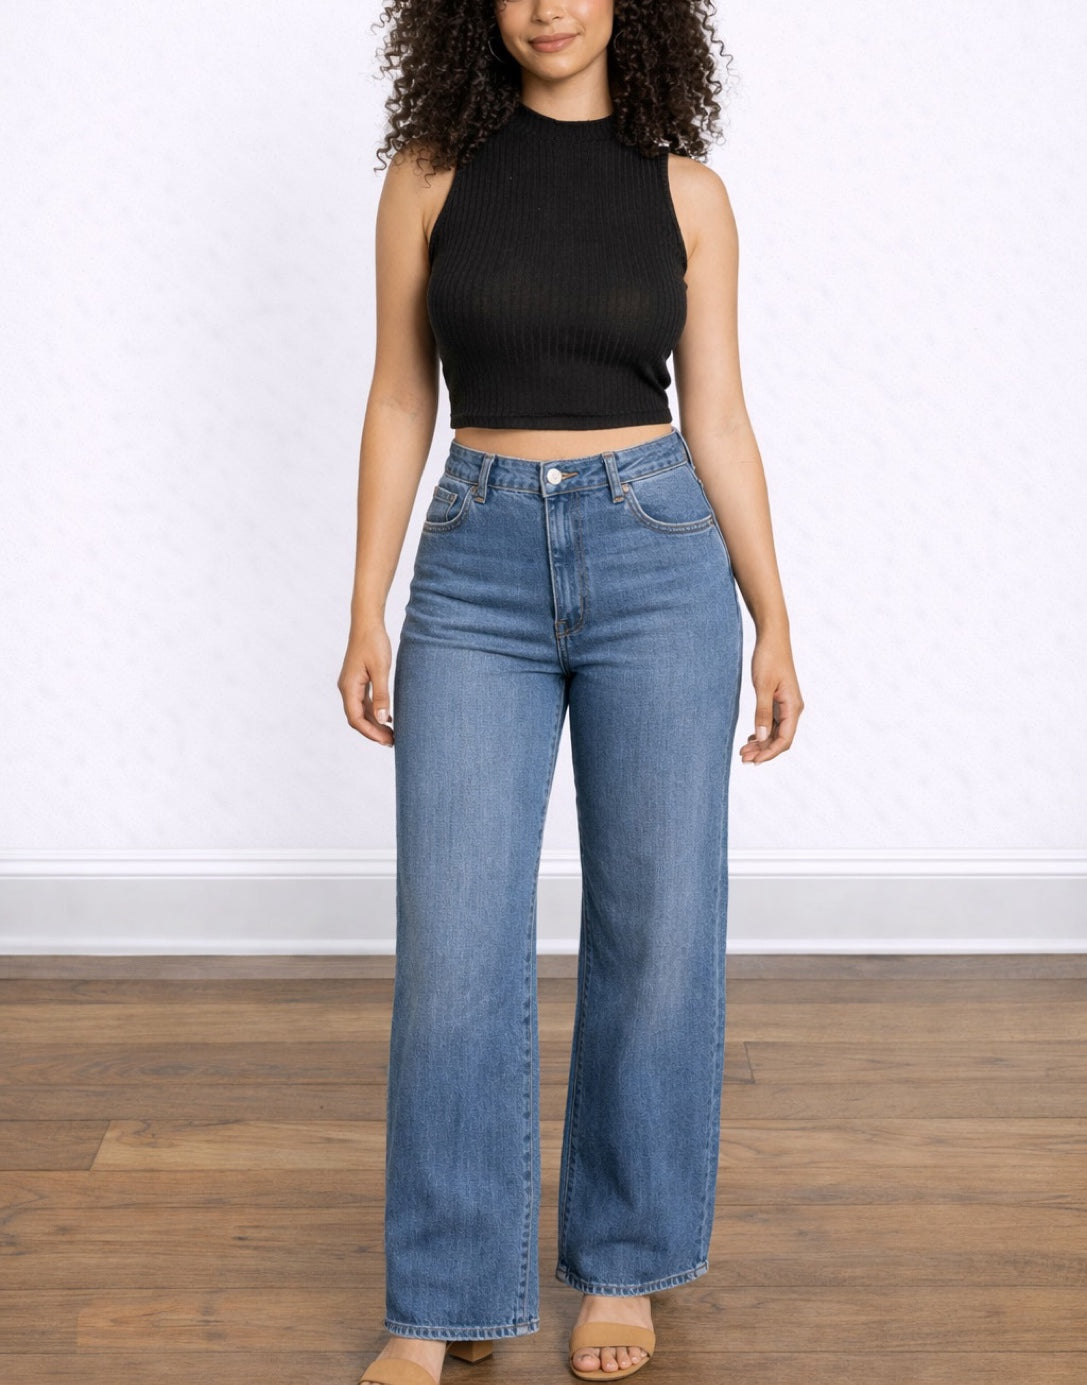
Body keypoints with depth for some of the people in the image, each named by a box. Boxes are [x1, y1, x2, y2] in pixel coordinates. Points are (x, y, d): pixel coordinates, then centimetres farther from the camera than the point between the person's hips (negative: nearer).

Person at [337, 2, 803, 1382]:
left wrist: (772, 620, 4)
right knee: (454, 942, -1)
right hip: (478, 567, 0)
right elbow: (400, 401, 5)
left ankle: (621, 1261, 24)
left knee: (654, 929, 4)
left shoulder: (685, 191, 4)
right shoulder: (432, 173, 4)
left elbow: (717, 419, 6)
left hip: (655, 558, 0)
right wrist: (368, 614, 1)